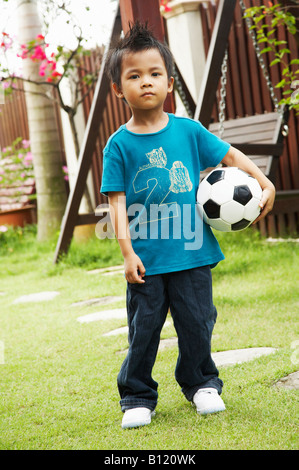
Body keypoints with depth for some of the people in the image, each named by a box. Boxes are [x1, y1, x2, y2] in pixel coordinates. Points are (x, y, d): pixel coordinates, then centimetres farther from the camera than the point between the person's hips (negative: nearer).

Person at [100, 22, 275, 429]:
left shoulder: (188, 130, 2)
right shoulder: (119, 145, -4)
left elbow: (230, 155, 10)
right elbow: (117, 201, -6)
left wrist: (264, 183, 0)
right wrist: (127, 251, -13)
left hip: (192, 252, 2)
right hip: (146, 258, -1)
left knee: (197, 324, 9)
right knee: (143, 330, 6)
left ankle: (201, 383, 30)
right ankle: (138, 397, 22)